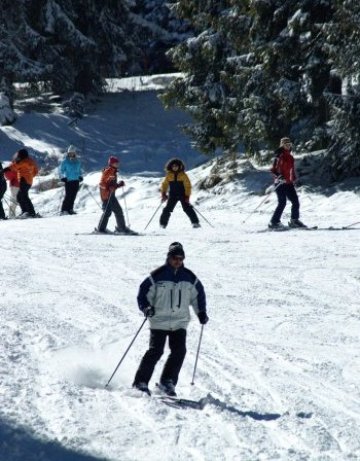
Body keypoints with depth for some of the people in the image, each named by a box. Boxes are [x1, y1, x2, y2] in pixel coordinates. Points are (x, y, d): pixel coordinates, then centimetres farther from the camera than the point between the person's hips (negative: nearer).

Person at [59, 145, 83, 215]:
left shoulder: (77, 161, 13)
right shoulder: (65, 161, -1)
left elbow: (79, 170, 25)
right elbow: (61, 170, 0)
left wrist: (80, 176, 10)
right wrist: (62, 177, -13)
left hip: (76, 181, 5)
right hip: (68, 181, -5)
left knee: (73, 196, 2)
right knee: (68, 195, -11)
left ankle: (70, 209, 10)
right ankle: (64, 210, -9)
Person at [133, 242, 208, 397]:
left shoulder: (189, 278, 6)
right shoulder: (157, 276, -5)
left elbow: (198, 295, 19)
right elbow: (143, 292, -2)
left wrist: (201, 312, 10)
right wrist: (146, 308, -17)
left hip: (180, 322, 4)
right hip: (159, 321, -4)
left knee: (179, 351, -9)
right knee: (155, 351, -11)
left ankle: (167, 382, 5)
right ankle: (141, 382, -4)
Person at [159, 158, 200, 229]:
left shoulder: (183, 175, -6)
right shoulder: (169, 175, 2)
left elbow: (188, 186, -5)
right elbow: (164, 185, 12)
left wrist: (187, 196, -13)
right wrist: (163, 194, 1)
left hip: (182, 195, -2)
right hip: (173, 196, 2)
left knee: (187, 208, -11)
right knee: (167, 209, -5)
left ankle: (195, 222, -8)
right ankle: (163, 224, 4)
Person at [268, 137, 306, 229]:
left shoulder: (290, 157, 15)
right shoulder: (279, 156, -9)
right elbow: (273, 170, -14)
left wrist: (293, 180, 25)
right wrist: (279, 176, -27)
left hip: (289, 183, 8)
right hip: (280, 183, -8)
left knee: (295, 201, 5)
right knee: (282, 203, -14)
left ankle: (294, 221, 15)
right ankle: (274, 222, -8)